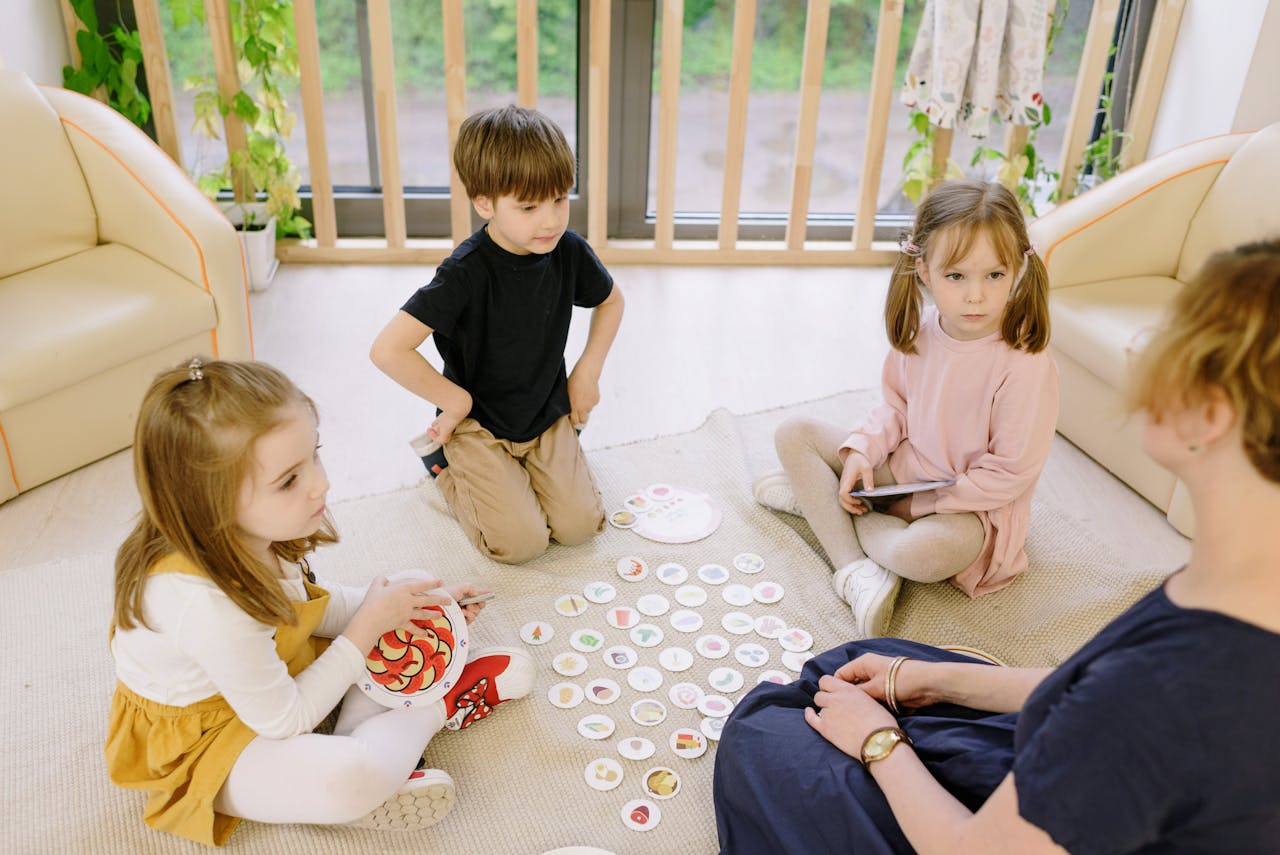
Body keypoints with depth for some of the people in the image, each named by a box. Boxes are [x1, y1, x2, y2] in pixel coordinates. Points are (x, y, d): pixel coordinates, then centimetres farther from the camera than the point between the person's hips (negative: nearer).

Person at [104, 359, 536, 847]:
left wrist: (394, 606, -11)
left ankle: (357, 741, -6)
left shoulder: (247, 533, -18)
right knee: (347, 782, -33)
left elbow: (306, 603, 3)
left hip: (268, 677, 8)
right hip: (199, 745, -8)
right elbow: (284, 721, -26)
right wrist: (368, 624, -21)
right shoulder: (208, 605, -40)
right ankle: (441, 707, -4)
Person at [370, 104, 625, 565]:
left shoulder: (569, 252, -11)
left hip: (548, 414, 4)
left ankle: (526, 459, 20)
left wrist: (587, 372, 3)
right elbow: (387, 350, -30)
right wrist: (456, 402, -19)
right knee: (522, 542, -12)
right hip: (479, 423, -4)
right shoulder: (466, 273, -27)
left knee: (579, 526, -8)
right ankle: (444, 461, 12)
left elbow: (611, 301, 12)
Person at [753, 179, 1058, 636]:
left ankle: (815, 497, -10)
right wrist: (861, 451, -11)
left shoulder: (1025, 364, -26)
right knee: (794, 435, -3)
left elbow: (1011, 473, -21)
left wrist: (918, 505, -17)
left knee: (920, 553, -39)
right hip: (900, 467, 7)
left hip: (971, 502, -6)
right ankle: (857, 572, -18)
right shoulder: (918, 329, -9)